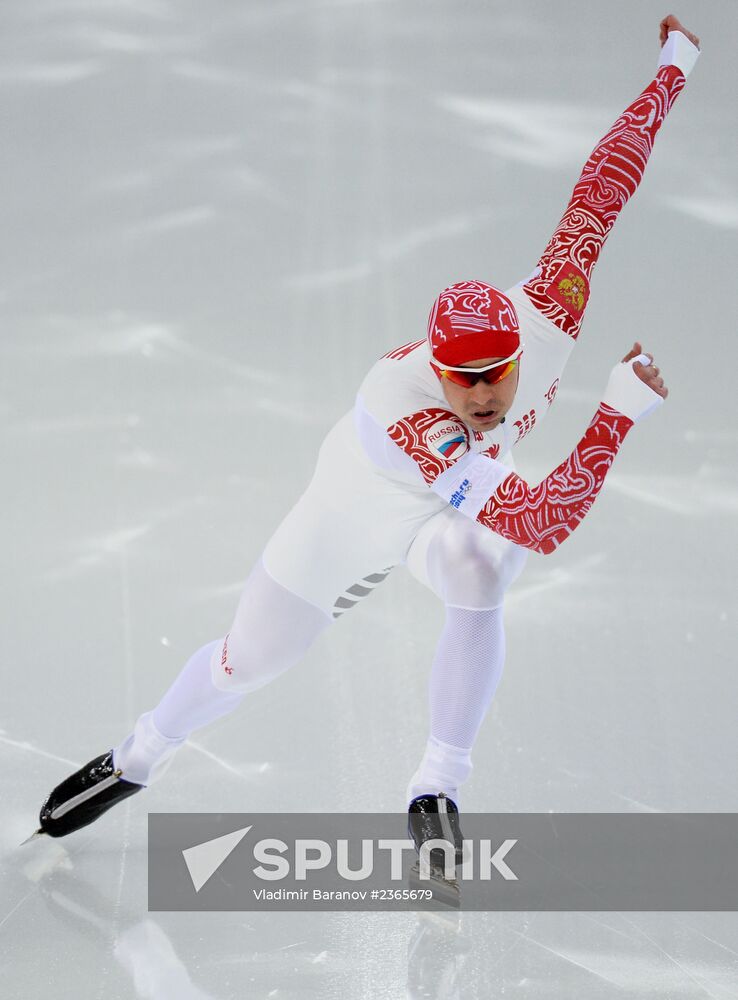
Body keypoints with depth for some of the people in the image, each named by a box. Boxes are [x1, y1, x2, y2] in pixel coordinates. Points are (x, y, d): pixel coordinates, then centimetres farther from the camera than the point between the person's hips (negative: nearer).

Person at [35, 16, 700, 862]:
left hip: (464, 504, 4)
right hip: (360, 512, -4)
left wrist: (677, 62, -22)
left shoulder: (545, 316, -39)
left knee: (478, 593, -26)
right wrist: (621, 410, -53)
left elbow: (603, 182, -31)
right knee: (248, 659, 12)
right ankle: (136, 760, 43)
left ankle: (435, 797, -4)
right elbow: (541, 526, -55)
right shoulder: (400, 407, -51)